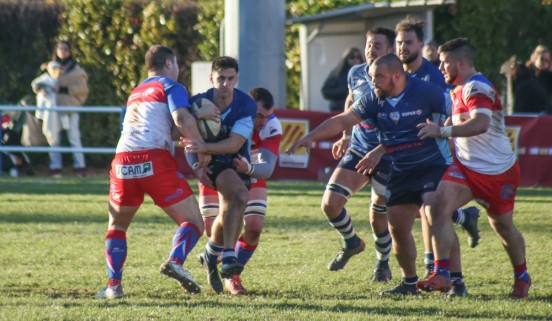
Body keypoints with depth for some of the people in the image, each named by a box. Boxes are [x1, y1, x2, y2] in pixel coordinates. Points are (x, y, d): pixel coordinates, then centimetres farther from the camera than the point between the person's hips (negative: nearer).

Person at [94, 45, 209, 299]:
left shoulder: (135, 94, 29)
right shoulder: (170, 87, 9)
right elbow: (181, 119, -10)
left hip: (123, 162, 5)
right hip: (155, 161, -5)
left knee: (116, 225, 23)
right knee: (193, 222, 2)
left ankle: (114, 285, 8)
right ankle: (175, 261, -26)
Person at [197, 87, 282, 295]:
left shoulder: (271, 127, -29)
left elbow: (268, 168, -37)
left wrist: (248, 169, -59)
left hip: (250, 177, 1)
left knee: (254, 229, -13)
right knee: (212, 231, -8)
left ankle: (232, 277, 11)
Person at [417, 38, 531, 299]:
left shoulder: (477, 88, -20)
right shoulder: (460, 90, 10)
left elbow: (481, 123, -38)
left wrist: (443, 131, -40)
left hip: (499, 172, -7)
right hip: (466, 167, 7)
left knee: (503, 226, 11)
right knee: (438, 206, -18)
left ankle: (521, 277, 37)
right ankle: (441, 274, -21)